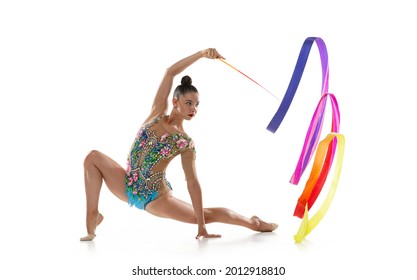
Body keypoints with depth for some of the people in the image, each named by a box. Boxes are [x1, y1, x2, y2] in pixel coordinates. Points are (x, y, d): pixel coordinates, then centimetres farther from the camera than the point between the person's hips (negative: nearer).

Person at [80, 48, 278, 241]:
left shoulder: (186, 144, -10)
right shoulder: (158, 112, -3)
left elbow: (192, 183, -11)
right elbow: (170, 73, -9)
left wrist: (201, 225, -15)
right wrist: (201, 54, -17)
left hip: (155, 197, -2)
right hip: (128, 186, 2)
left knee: (206, 215, -3)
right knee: (94, 157, -16)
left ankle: (252, 223, 19)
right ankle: (92, 215, -15)